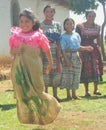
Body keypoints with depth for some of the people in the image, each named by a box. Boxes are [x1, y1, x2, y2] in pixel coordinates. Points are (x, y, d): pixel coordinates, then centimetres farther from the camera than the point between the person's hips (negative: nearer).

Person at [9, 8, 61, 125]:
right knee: (22, 93, 6)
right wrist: (14, 51, -10)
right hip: (18, 67, 3)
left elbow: (47, 50, 7)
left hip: (33, 67, -3)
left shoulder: (38, 36, -4)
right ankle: (28, 117, 20)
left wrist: (50, 64, 17)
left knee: (37, 91, -1)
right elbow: (11, 51, 14)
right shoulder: (15, 36, 4)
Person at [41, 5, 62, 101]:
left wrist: (59, 50, 0)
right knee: (45, 71, -5)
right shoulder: (40, 25, -1)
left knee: (56, 71, 5)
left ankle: (55, 95, 15)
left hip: (55, 52, 4)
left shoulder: (57, 25, 11)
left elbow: (59, 39, 10)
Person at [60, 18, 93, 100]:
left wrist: (86, 48, 0)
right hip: (68, 56, -5)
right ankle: (68, 95, 7)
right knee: (68, 75, -3)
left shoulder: (77, 35, 10)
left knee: (76, 76, 8)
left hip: (76, 57, 5)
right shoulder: (63, 37, -6)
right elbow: (63, 49, -11)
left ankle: (74, 94, 17)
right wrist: (66, 60, -19)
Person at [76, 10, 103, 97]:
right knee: (85, 70, -2)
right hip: (83, 50, -3)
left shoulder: (97, 27, 9)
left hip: (94, 50, 3)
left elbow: (99, 40, 14)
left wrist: (100, 50, 9)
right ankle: (87, 91, 5)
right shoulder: (80, 26, -2)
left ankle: (96, 89, 10)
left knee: (96, 69, -1)